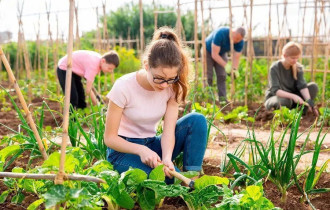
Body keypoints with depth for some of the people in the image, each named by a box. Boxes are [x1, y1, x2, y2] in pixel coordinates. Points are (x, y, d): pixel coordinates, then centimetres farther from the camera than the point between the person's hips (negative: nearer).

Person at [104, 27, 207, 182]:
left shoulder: (173, 87, -9)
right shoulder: (123, 87, -20)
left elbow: (169, 130, -16)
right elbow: (110, 138, -16)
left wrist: (167, 158, -37)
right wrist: (141, 150, -33)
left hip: (152, 145, 5)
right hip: (124, 149, -5)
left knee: (197, 120, -20)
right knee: (172, 177, -34)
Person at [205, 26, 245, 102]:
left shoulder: (240, 42, -22)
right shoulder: (220, 33, -38)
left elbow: (236, 58, -18)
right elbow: (214, 54, -38)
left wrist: (234, 69, -37)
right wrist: (226, 65, -47)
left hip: (221, 53, 4)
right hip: (208, 51, -4)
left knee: (222, 76, -7)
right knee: (208, 77, -11)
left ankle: (223, 100, -6)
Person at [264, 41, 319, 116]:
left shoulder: (298, 67, -3)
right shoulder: (274, 68, -18)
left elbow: (302, 86, -15)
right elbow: (275, 90, -28)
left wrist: (309, 100, -33)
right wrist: (293, 96, -41)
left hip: (292, 97, 5)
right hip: (275, 98, -5)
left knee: (313, 86, -15)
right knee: (285, 101, -41)